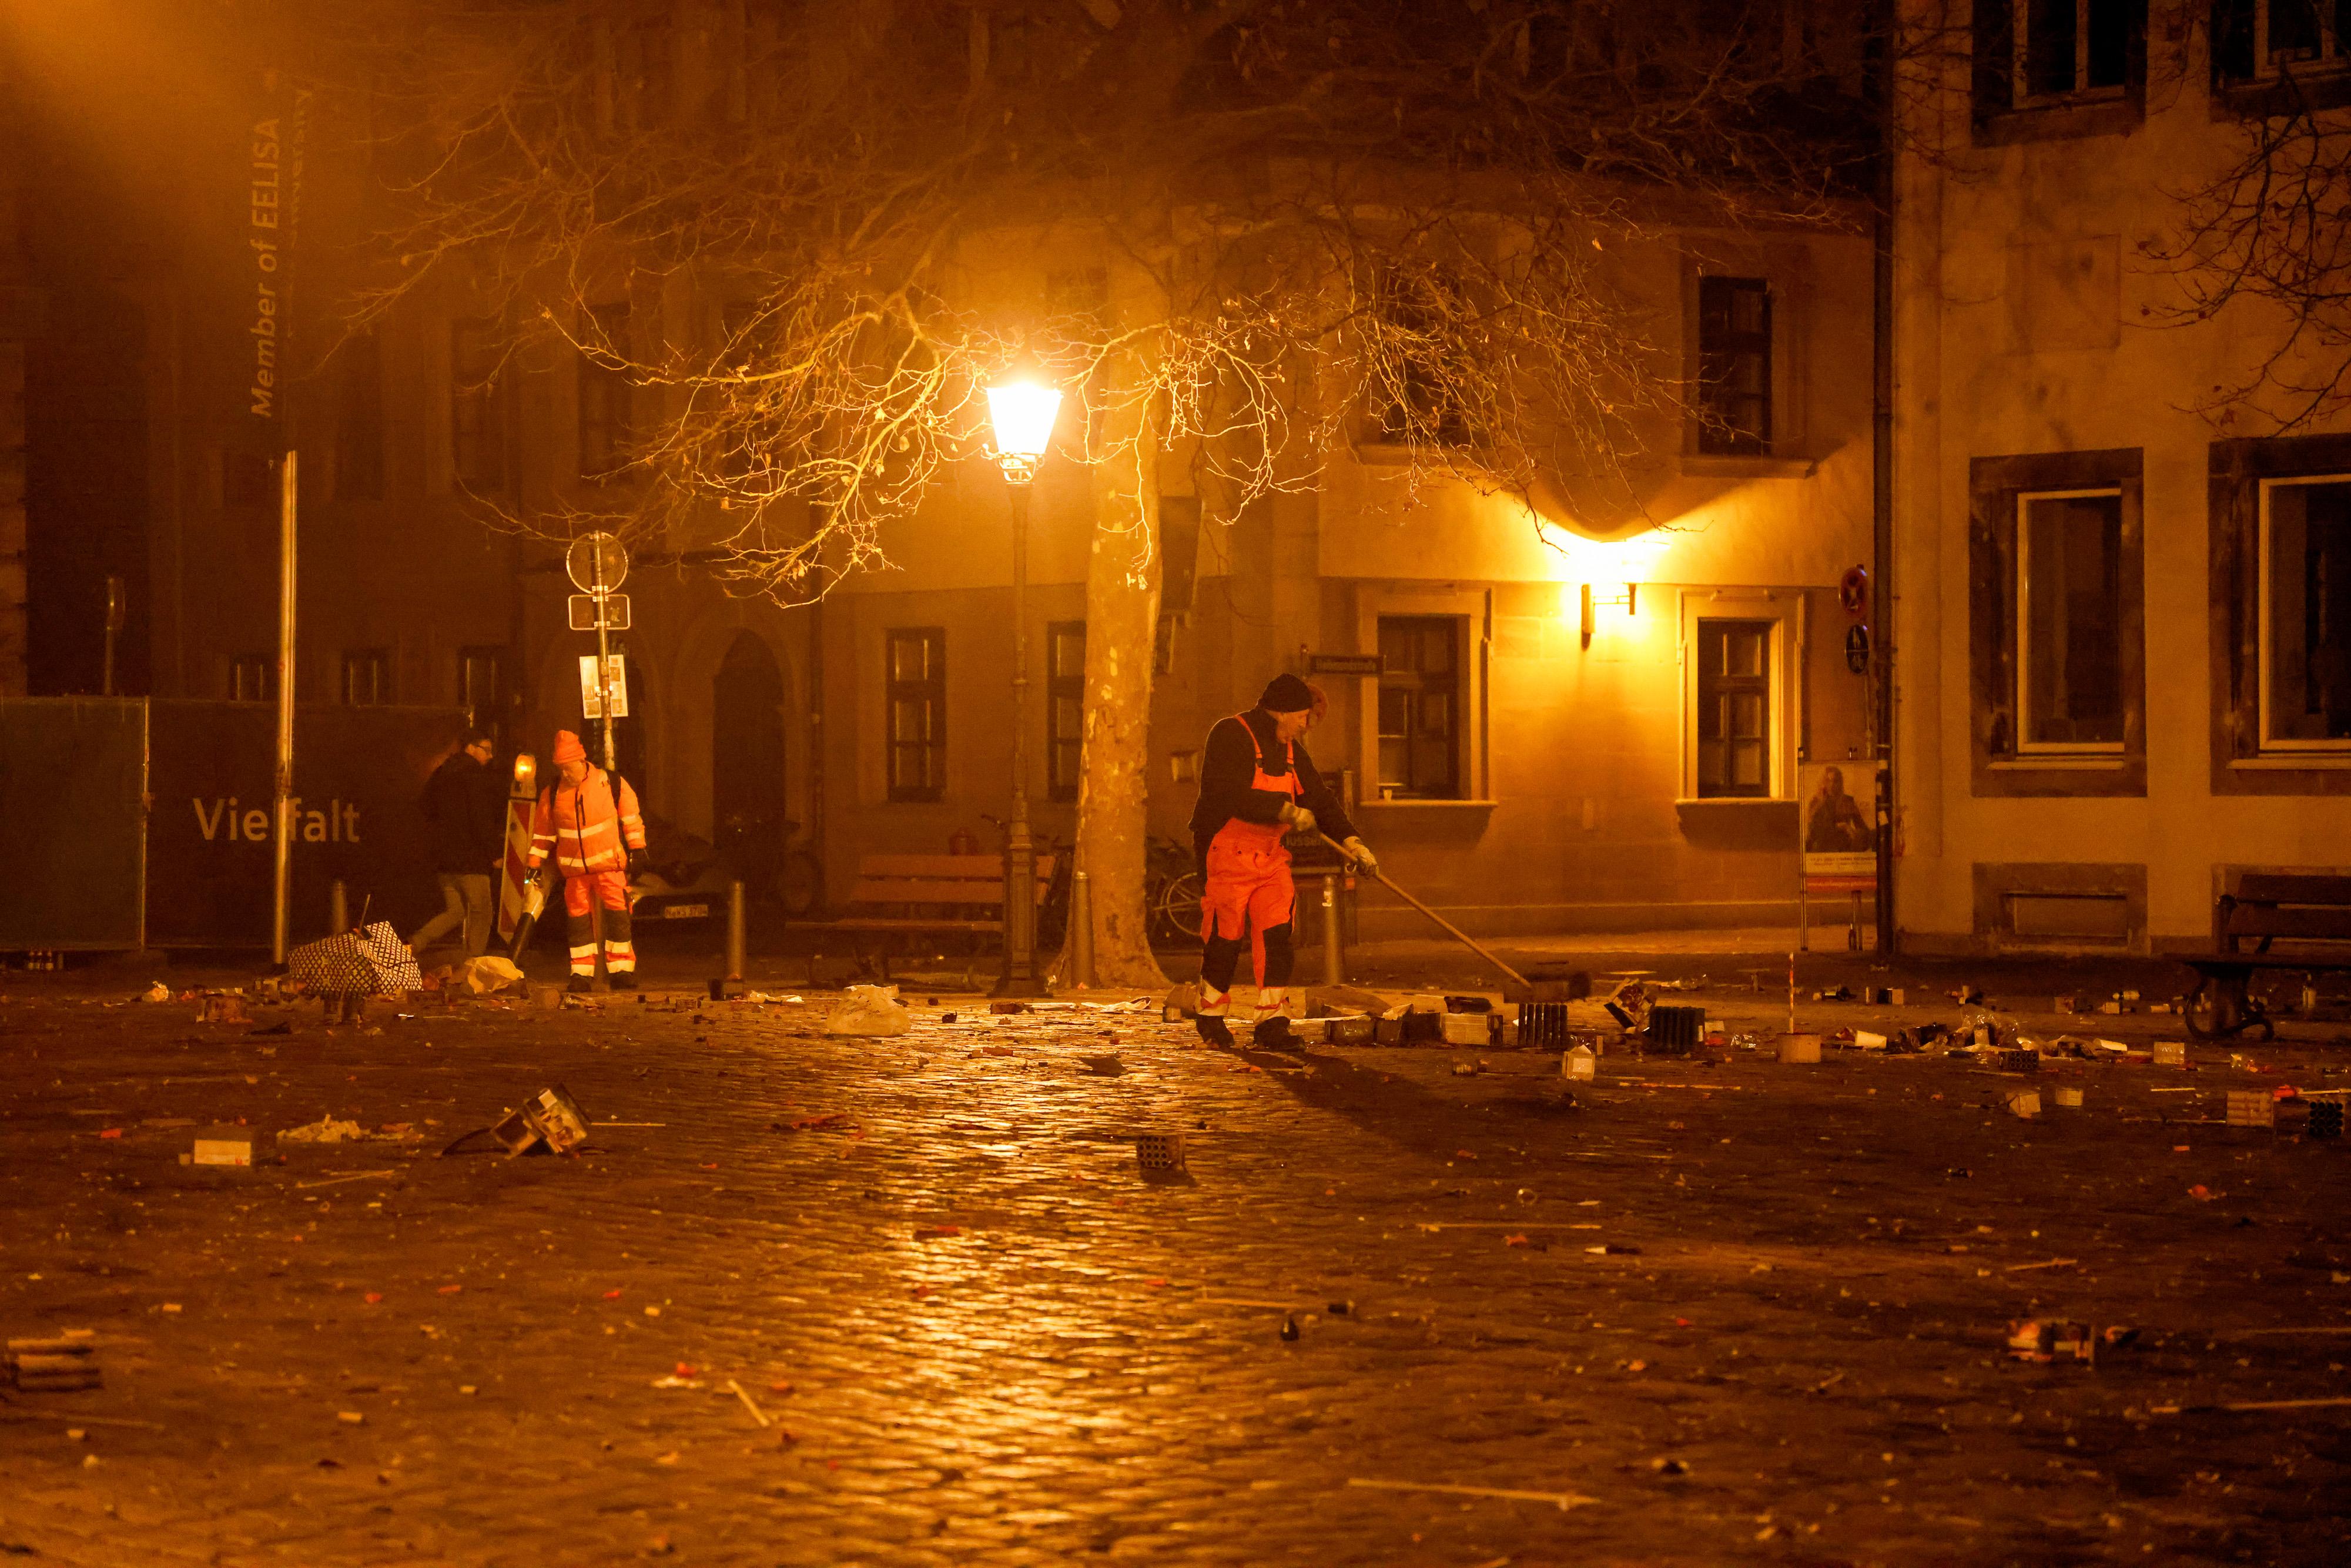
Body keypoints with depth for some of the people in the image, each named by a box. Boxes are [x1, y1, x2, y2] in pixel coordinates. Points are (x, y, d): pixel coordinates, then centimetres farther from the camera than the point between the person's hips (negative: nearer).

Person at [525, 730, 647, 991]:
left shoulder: (612, 784, -5)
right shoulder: (552, 793, 1)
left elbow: (631, 817, 4)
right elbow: (543, 831, 10)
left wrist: (637, 852, 2)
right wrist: (535, 864, 8)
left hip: (609, 864, -2)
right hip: (574, 869, 3)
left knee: (618, 917, -5)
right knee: (578, 920, 5)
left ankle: (622, 972, 1)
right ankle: (582, 974, 12)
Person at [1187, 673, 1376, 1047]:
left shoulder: (1290, 750, 14)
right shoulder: (1230, 735, -12)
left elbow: (1319, 798, 15)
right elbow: (1233, 795, -24)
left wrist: (1351, 841, 4)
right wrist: (1285, 811, -25)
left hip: (1271, 856, 7)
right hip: (1228, 856, -7)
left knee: (1276, 937, -4)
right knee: (1225, 940, -1)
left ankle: (1271, 1022, -1)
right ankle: (1212, 1016, 17)